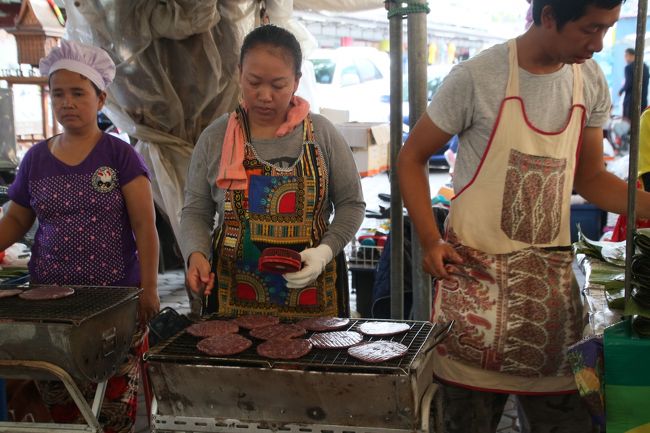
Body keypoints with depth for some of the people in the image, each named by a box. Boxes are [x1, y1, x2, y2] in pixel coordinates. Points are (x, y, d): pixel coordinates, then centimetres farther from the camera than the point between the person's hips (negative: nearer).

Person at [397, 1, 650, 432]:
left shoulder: (591, 82, 4)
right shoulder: (477, 78, -12)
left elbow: (590, 176, 14)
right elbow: (411, 159, -3)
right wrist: (430, 241, -13)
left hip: (553, 276, 4)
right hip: (474, 272, -4)